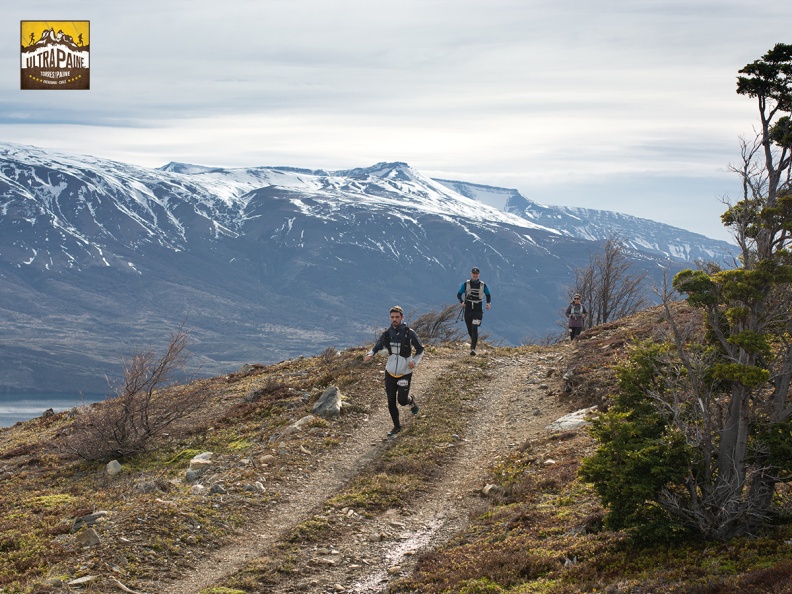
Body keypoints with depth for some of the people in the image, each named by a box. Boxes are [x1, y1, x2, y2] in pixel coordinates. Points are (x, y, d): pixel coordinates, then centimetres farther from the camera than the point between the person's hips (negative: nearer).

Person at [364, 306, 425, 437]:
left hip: (405, 373, -3)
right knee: (391, 402, 3)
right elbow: (377, 347, 8)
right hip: (390, 372, 3)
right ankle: (396, 426, 20)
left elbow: (420, 349, 0)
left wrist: (415, 361, -16)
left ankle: (411, 401, 32)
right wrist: (370, 354, -14)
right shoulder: (386, 334, 1)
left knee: (402, 400, -5)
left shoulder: (409, 333, -9)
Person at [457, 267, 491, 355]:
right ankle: (474, 340, 43)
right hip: (468, 310, 2)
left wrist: (488, 303, -4)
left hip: (478, 310, -2)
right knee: (469, 329, 11)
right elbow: (459, 294, 7)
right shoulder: (466, 284, 0)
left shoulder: (483, 285, 0)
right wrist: (462, 302, -12)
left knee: (474, 329, -15)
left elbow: (488, 295, 14)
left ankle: (473, 348, -17)